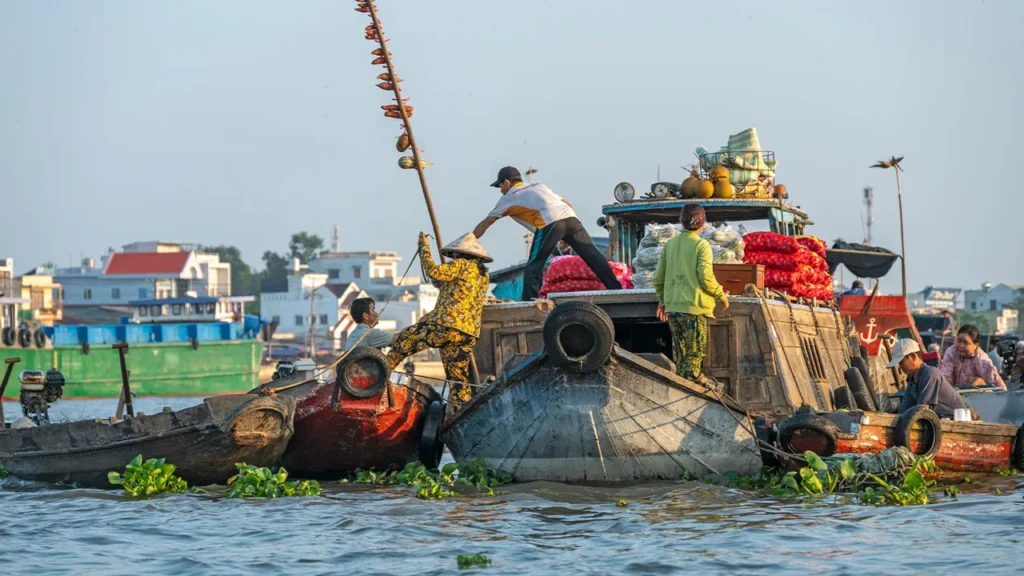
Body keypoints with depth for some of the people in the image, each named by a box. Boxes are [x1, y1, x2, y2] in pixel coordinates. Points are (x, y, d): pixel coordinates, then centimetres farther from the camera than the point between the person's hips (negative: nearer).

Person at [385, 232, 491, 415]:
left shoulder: (462, 265, -2)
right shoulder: (485, 276, 23)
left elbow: (434, 272, -13)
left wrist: (424, 248, 0)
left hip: (446, 325, -7)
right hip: (469, 333, 7)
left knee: (404, 341, 10)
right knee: (459, 378, 9)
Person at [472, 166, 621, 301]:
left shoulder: (509, 197, 22)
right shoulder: (539, 186, 36)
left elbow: (484, 224, 28)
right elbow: (568, 204, 31)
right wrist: (567, 238, 31)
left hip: (550, 223, -5)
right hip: (570, 217, 6)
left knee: (533, 266, 1)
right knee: (593, 255, 4)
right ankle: (616, 289, 0)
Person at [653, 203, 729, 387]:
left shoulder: (670, 244, 10)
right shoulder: (701, 245, -7)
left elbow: (659, 277, 11)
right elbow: (706, 278, -13)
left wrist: (662, 300, 25)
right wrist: (721, 295, 2)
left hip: (672, 306, 6)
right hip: (694, 306, -6)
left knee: (680, 351, 13)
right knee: (695, 352, -1)